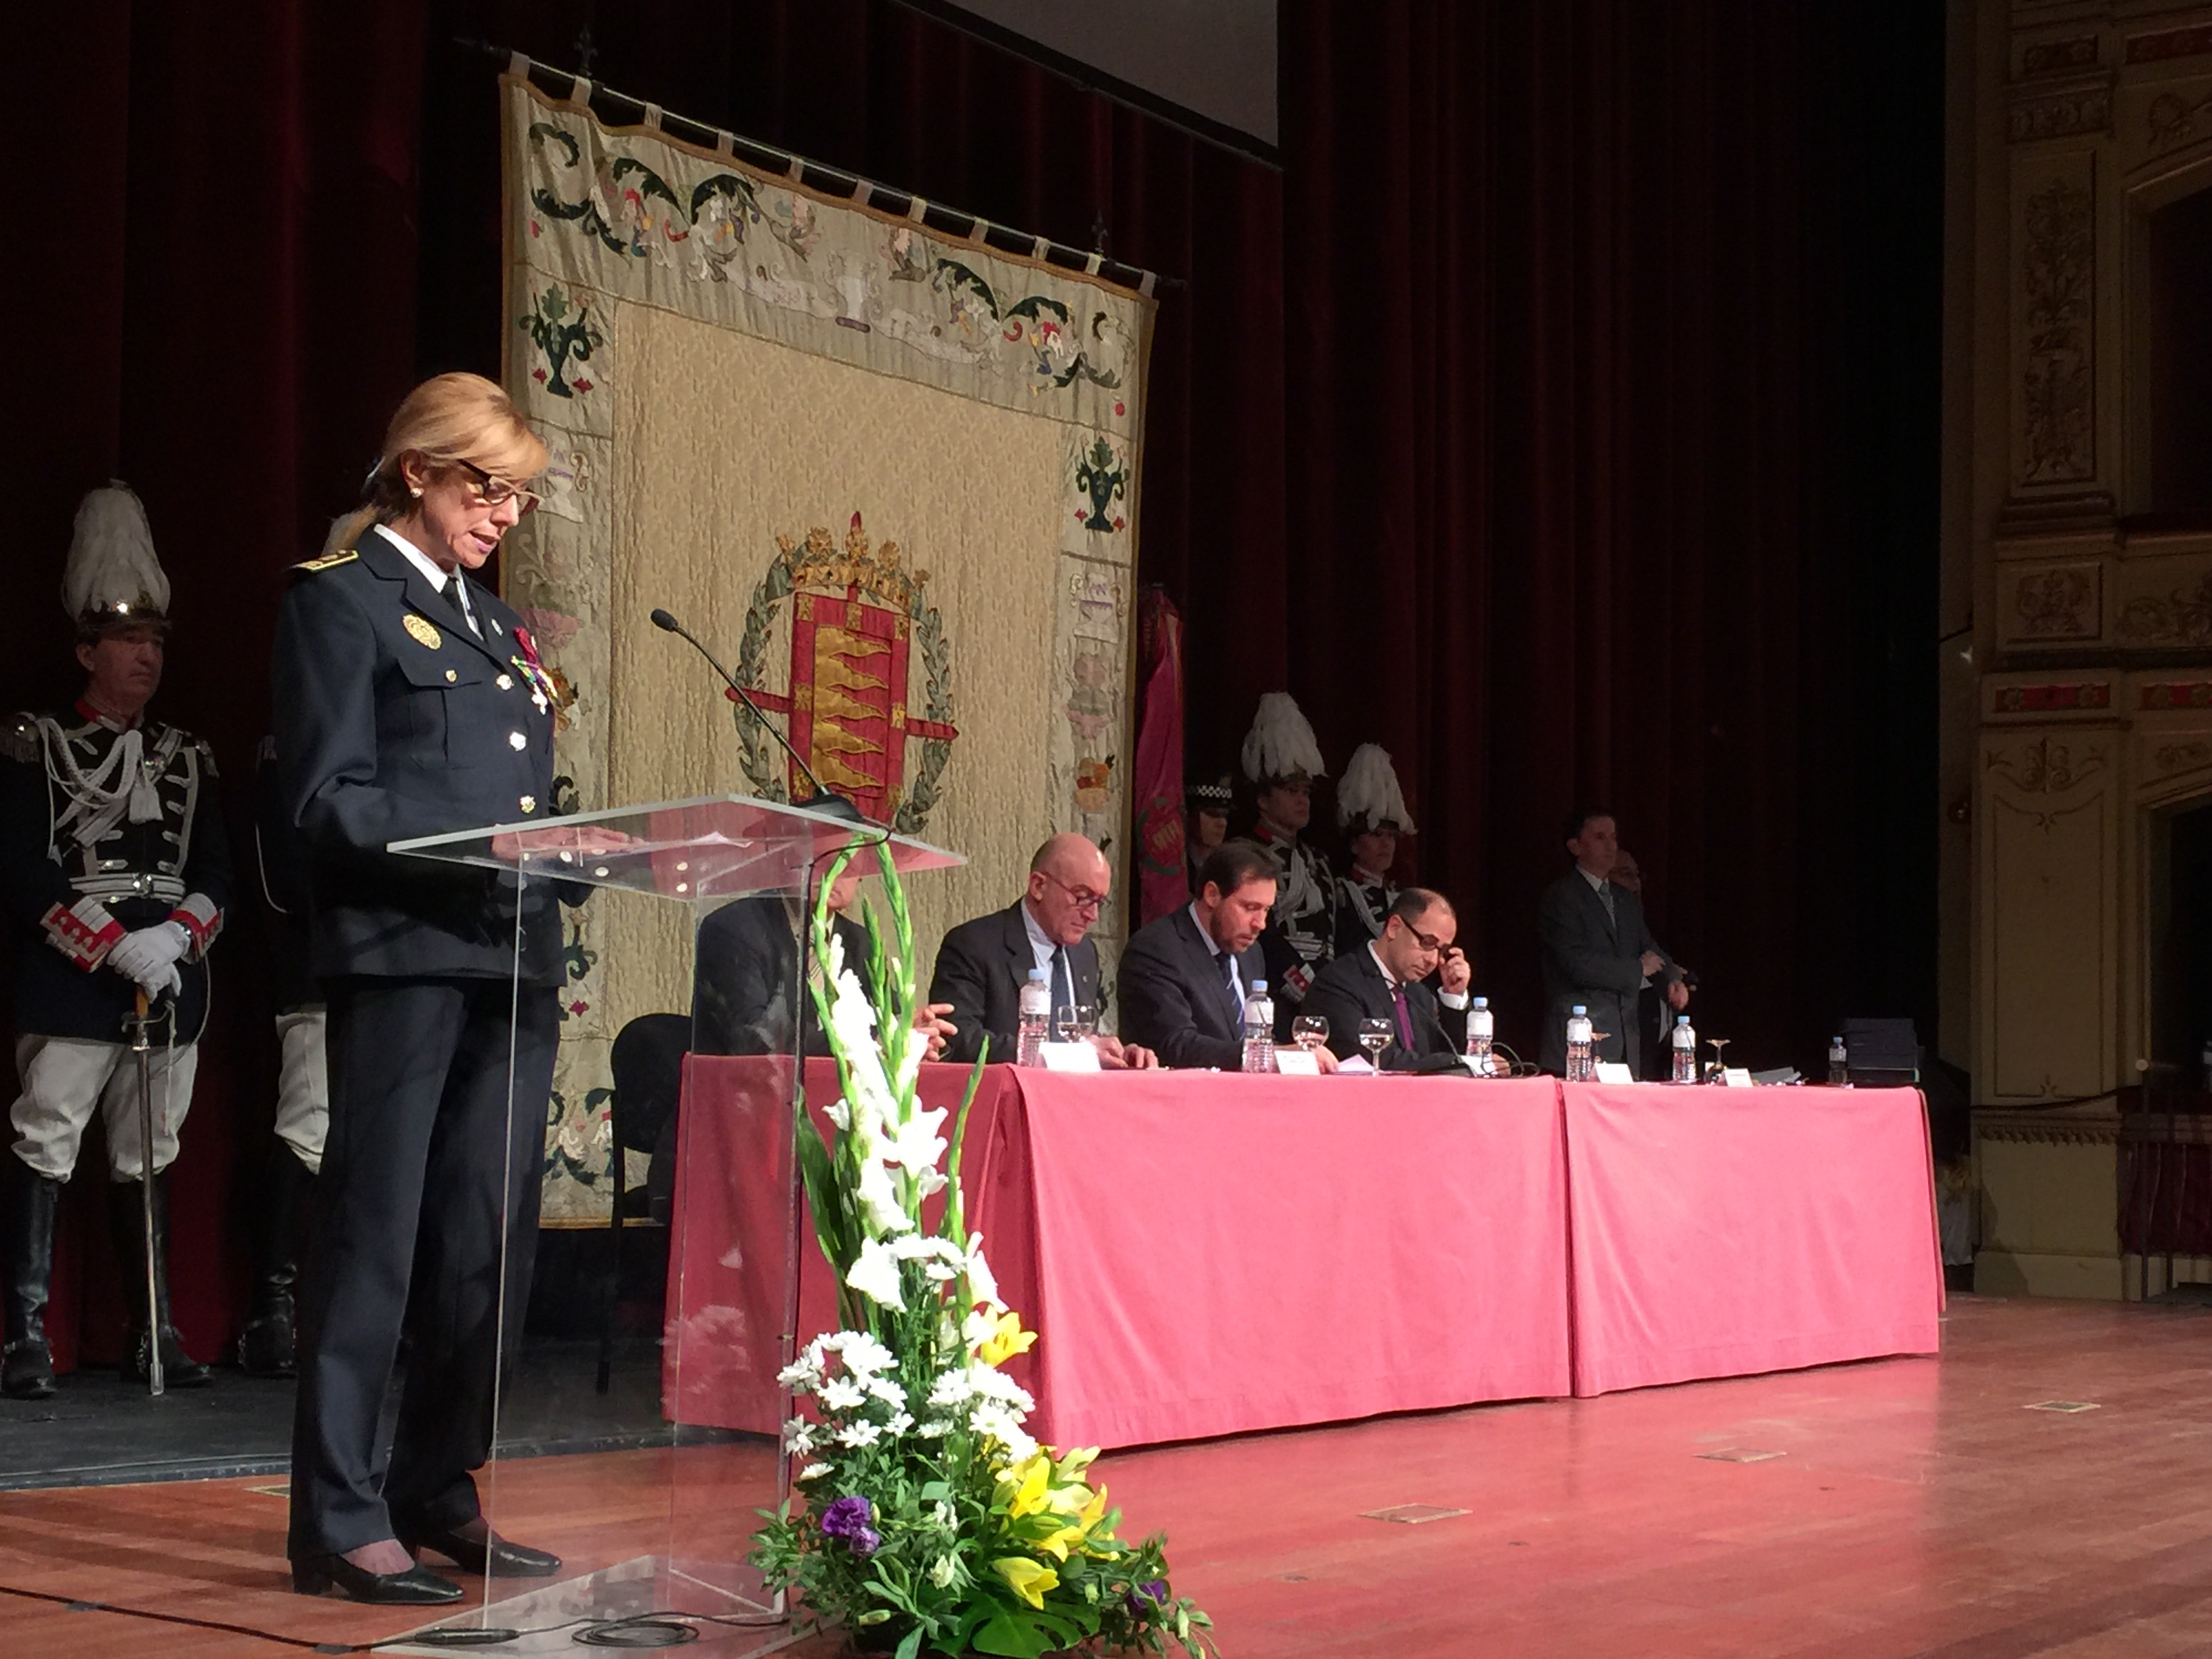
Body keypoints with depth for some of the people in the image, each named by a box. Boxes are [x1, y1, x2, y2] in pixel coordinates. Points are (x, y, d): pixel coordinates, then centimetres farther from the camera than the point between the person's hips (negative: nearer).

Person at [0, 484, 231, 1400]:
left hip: (172, 987, 5)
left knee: (148, 1159, 9)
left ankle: (153, 1333, 14)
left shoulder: (188, 757, 16)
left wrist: (178, 935, -10)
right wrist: (115, 946, -16)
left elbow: (216, 873, 11)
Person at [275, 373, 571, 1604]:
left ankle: (438, 1494, 19)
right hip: (403, 953, -7)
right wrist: (481, 847, -19)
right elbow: (328, 798, -10)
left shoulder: (500, 624, 22)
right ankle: (339, 1520, 1)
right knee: (374, 1238, -4)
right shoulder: (341, 599, -1)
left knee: (493, 1246, 8)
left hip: (514, 962, 7)